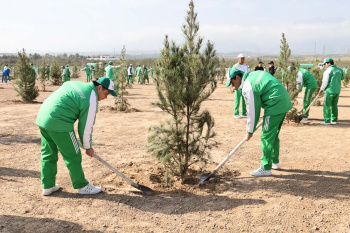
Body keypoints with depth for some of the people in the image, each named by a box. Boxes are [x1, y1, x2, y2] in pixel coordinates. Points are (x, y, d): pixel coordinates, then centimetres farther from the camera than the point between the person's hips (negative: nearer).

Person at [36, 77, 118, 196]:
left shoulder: (76, 84, 15)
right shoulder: (91, 100, -10)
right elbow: (86, 127, -5)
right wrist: (88, 147, 9)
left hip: (42, 117, 9)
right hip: (58, 123, -9)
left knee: (48, 154, 18)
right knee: (73, 156, 4)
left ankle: (47, 186, 29)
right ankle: (82, 186, 18)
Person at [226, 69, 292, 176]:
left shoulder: (247, 88, -14)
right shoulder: (255, 74, 13)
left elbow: (252, 112, -12)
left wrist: (250, 131, -1)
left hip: (275, 105, -10)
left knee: (267, 136, -5)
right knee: (274, 134, 20)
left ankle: (266, 168, 0)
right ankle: (275, 162, 33)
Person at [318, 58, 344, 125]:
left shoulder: (327, 71, -14)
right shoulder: (339, 69, 8)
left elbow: (325, 82, -14)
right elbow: (342, 78, 23)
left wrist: (321, 89, 0)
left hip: (330, 91, -7)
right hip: (337, 91, 7)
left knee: (327, 105, 1)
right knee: (334, 105, 14)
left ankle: (327, 121, 1)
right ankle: (334, 120, 17)